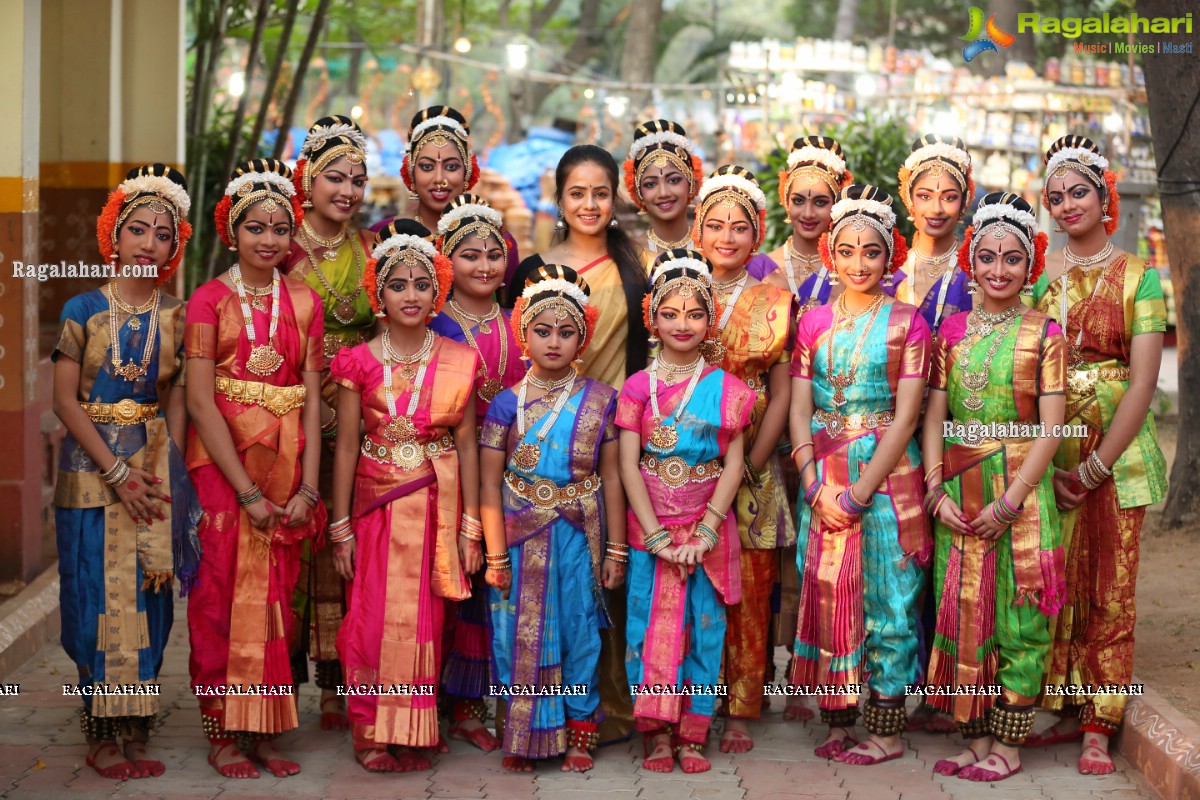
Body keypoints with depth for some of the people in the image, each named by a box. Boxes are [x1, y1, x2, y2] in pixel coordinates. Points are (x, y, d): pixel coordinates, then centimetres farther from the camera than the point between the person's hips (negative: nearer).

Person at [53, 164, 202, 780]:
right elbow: (65, 399, -6)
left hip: (155, 466, 2)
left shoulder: (176, 316, 4)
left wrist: (171, 472, -9)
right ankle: (101, 734, 7)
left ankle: (138, 732, 10)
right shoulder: (84, 308, -2)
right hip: (91, 467, -2)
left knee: (148, 596, 2)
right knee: (98, 596, -1)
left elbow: (177, 400, 3)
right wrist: (117, 473, -12)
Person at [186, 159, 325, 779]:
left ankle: (264, 731, 14)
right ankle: (222, 733, 8)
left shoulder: (304, 302, 8)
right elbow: (200, 402, -9)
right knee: (223, 594, -1)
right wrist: (247, 492, -15)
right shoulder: (210, 300, -3)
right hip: (221, 464, -3)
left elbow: (312, 399, 4)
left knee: (275, 597, 5)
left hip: (286, 465, 3)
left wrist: (307, 487, -8)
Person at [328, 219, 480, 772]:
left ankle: (413, 736, 15)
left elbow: (466, 445, 3)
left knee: (423, 620, 3)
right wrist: (341, 528, -2)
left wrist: (469, 527, 1)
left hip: (437, 506, 1)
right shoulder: (360, 362, -1)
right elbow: (346, 446, 1)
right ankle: (373, 735, 11)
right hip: (376, 504, 0)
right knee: (374, 619, -1)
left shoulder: (458, 362, 1)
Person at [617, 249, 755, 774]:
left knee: (704, 629, 4)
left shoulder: (726, 389, 2)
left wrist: (706, 532, -13)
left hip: (709, 527, 1)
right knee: (651, 628, 0)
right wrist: (657, 537, -13)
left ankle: (693, 735, 12)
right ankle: (656, 734, 9)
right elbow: (628, 465, -4)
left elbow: (734, 465, -2)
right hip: (650, 528, 0)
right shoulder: (638, 387, 1)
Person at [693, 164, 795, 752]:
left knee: (748, 591, 2)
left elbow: (780, 394, 3)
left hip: (751, 468, 0)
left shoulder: (772, 303, 5)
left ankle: (739, 711, 10)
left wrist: (749, 465, -8)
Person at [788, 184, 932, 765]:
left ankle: (886, 731, 8)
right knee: (826, 597, 3)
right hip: (823, 482, 3)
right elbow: (799, 411, 4)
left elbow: (906, 416, -8)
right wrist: (816, 486, -10)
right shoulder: (813, 322, 8)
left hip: (886, 477, -3)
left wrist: (860, 492, -14)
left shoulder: (906, 323, -1)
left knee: (885, 599, 0)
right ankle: (837, 720, 14)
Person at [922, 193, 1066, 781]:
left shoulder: (1043, 334, -1)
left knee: (1017, 616, 0)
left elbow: (1050, 429, -6)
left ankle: (1008, 743, 9)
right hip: (959, 495, 3)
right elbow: (934, 418, 7)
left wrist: (1009, 501, -14)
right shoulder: (951, 331, 8)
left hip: (1020, 492, -3)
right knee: (963, 614, 5)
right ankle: (976, 737, 14)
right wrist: (936, 492, -5)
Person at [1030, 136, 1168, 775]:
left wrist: (1096, 467, -12)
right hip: (1047, 449, 2)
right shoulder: (1038, 274, 7)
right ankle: (1066, 708, 15)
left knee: (1109, 590, -1)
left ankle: (1099, 727, 5)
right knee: (1057, 583, 3)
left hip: (1117, 448, -2)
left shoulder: (1138, 277, -1)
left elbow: (1142, 382, -7)